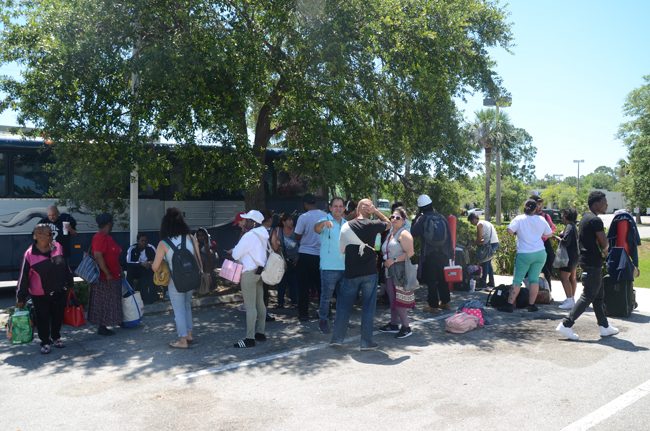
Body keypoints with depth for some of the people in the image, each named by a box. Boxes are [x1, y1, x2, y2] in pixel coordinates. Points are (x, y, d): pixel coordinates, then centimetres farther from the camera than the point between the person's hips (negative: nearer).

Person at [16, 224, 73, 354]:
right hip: (40, 294, -3)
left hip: (59, 291, 3)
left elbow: (65, 267, 7)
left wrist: (70, 284, 13)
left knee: (58, 316, 16)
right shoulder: (30, 254, -14)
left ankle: (56, 338, 37)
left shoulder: (58, 247, -5)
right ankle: (45, 342, 26)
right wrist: (20, 298, -6)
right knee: (43, 319, 8)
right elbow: (24, 277, -9)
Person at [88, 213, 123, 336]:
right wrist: (107, 274, -24)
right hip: (105, 277, -10)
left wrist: (118, 271, 22)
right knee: (103, 303, -1)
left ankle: (103, 326, 21)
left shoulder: (107, 237, 13)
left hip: (112, 276, 10)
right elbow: (98, 256, -25)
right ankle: (101, 327, 7)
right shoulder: (100, 238, -18)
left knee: (108, 303, 14)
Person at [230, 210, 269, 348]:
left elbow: (235, 254, -13)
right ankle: (260, 332, 22)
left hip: (249, 272, -9)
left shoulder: (249, 236, -18)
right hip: (259, 270, 9)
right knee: (260, 303, 13)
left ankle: (250, 338, -4)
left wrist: (234, 250, 8)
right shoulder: (262, 235, 10)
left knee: (250, 306, -7)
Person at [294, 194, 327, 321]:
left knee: (303, 286, 7)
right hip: (321, 254, 3)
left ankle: (303, 314, 10)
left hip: (306, 254, -3)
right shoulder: (326, 216, -2)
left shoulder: (303, 217, -12)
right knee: (321, 285, 13)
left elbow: (298, 237, -6)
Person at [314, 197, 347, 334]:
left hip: (345, 267, 6)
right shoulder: (325, 220, -7)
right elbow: (316, 229, -30)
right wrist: (324, 223, -53)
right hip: (329, 267, -6)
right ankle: (323, 321, 14)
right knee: (326, 296, -1)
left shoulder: (346, 223, 11)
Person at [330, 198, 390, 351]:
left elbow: (342, 249, 5)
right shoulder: (372, 225, -6)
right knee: (368, 306, 6)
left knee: (344, 304, 11)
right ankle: (366, 342, 9)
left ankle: (337, 338, 14)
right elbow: (388, 224, 13)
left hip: (351, 272, 2)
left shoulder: (346, 226, 0)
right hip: (369, 272, -2)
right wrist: (376, 211, 7)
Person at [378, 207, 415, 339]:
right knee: (392, 298, 13)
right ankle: (394, 324, 23)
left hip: (400, 271, -9)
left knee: (398, 299, -9)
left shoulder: (404, 234, -10)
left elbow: (410, 253, -19)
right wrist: (385, 261, 14)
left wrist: (393, 260, -18)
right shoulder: (390, 233, 18)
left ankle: (406, 327, -1)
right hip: (390, 271, 9)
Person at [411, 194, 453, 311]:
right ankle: (445, 302, 25)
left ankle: (433, 305, 7)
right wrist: (450, 252, 13)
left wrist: (416, 218, 4)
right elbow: (449, 235, 5)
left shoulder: (422, 219, -11)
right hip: (443, 254, 4)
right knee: (443, 279, 17)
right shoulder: (441, 218, 1)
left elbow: (413, 233, -2)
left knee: (431, 281, 4)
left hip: (429, 255, -4)